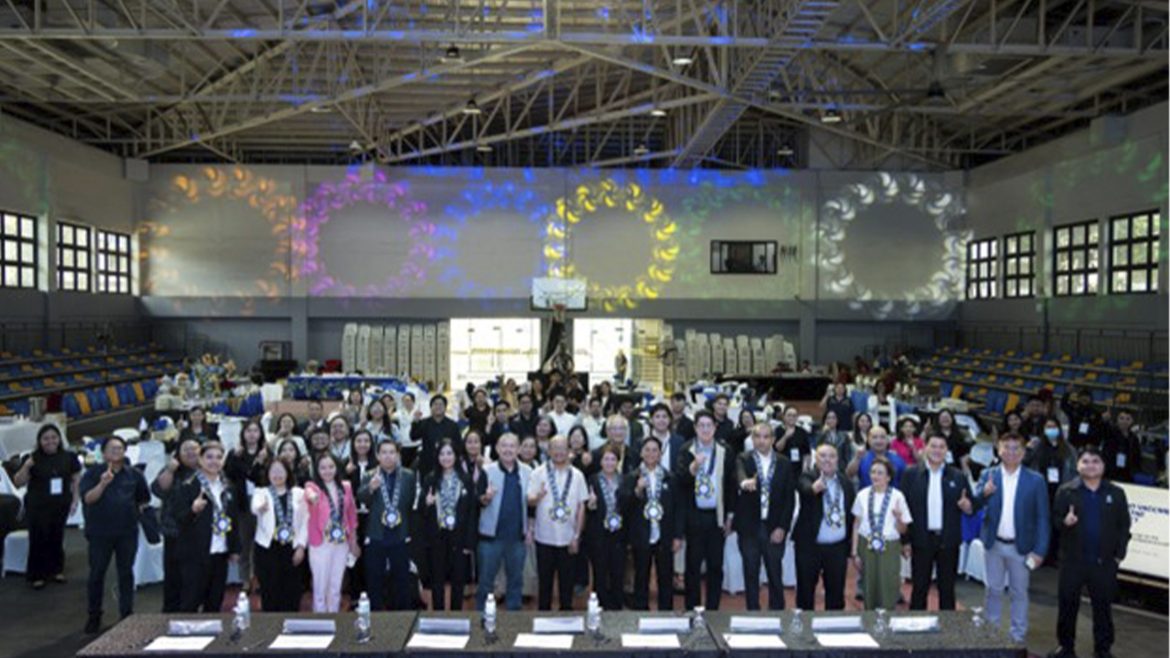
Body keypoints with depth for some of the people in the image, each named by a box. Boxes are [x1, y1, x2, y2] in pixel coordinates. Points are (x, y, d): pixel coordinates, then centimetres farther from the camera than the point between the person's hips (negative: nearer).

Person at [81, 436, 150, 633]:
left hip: (127, 531, 2)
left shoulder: (134, 474, 4)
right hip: (100, 532, -1)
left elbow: (144, 498, 16)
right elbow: (87, 498, -14)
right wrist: (103, 484, -27)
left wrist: (137, 511, 5)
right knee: (97, 573, 6)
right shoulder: (94, 473, -2)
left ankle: (127, 614, 17)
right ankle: (94, 616, 20)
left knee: (126, 573, 8)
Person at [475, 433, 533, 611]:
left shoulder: (527, 472, 2)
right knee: (486, 580, 6)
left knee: (516, 580, 14)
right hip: (491, 535, -3)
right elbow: (478, 502, -6)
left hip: (517, 536, 3)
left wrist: (529, 528, 10)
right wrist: (486, 498, -28)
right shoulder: (487, 471, -5)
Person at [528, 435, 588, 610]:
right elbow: (530, 502, -5)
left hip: (568, 538, 1)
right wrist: (538, 496, -29)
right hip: (545, 537, -1)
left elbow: (581, 506, 4)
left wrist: (577, 535, 1)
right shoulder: (538, 473, -2)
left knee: (567, 581, 8)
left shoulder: (577, 475, 2)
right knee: (544, 579, 9)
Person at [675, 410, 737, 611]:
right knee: (693, 563, 6)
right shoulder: (686, 451, -3)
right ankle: (691, 608, 17)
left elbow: (731, 484, 4)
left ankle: (713, 608, 19)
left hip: (717, 515, 1)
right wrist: (694, 466, -32)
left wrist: (730, 515, 3)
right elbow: (679, 478, -15)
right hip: (694, 516, -1)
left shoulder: (725, 452, 0)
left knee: (715, 565, 8)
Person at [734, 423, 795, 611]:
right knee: (751, 575, 7)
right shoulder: (743, 459, -2)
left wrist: (782, 527, -5)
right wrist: (745, 482, -48)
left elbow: (790, 497, 2)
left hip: (775, 528, 1)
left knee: (775, 574, 8)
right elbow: (739, 475, -25)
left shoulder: (784, 463, 4)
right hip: (749, 527, -1)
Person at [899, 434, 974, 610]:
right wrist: (905, 540, -6)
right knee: (919, 587, 7)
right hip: (921, 540, -1)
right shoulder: (911, 474, -1)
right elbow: (903, 507, -2)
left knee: (947, 588, 11)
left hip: (948, 541, 1)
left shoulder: (958, 476, 4)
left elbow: (971, 506, 8)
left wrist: (967, 505, -16)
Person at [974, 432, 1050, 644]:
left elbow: (1042, 518, -6)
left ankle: (1018, 635, 24)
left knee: (1019, 592, 11)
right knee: (993, 590, 13)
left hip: (1021, 546, -1)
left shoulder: (1035, 480, -6)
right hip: (994, 544, 1)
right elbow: (974, 504, -12)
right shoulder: (988, 475, -1)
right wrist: (984, 493, -34)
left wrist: (1040, 550, -11)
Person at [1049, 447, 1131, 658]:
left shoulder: (1116, 493, 3)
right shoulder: (1066, 491, -1)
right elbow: (1055, 519, -1)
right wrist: (1064, 522, -24)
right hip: (1073, 559, -1)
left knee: (1103, 606, 10)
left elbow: (1124, 526, 5)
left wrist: (1119, 554, -1)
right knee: (1068, 604, 7)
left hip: (1104, 561, 1)